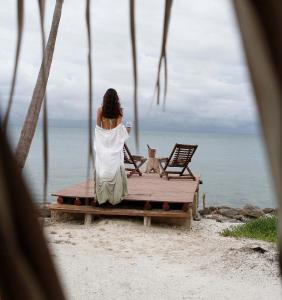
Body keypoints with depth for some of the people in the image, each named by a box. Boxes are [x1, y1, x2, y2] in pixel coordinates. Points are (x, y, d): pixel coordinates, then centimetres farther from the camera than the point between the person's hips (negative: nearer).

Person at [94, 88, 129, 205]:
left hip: (103, 139, 0)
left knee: (102, 165, 4)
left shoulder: (100, 110, -2)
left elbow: (98, 126, 0)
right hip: (115, 140, 1)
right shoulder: (119, 110, -1)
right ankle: (115, 193, 6)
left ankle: (103, 193, 4)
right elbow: (119, 126, -5)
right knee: (115, 165, 5)